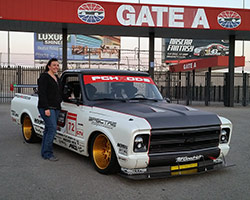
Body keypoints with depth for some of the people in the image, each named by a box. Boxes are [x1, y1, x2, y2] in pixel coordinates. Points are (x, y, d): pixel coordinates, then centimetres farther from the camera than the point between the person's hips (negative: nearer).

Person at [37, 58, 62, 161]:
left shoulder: (57, 78, 18)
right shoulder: (44, 77, -8)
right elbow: (42, 93, -14)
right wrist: (46, 108, -20)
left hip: (56, 107, 8)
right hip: (46, 107, -8)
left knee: (48, 129, 10)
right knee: (52, 128, -14)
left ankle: (44, 152, 16)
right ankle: (47, 153, -8)